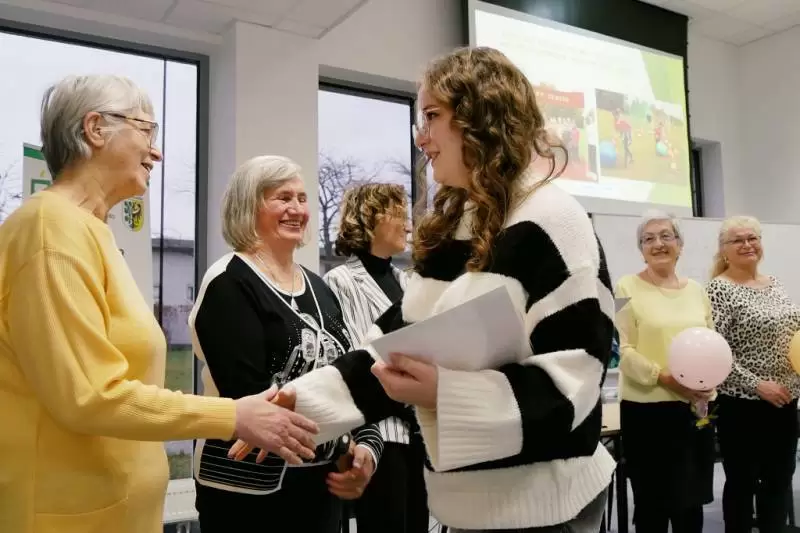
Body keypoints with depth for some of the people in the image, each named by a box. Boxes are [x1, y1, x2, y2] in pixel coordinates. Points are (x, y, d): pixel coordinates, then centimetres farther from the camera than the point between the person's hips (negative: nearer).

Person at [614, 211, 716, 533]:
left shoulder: (696, 289, 11)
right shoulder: (628, 287, -6)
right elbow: (624, 351, -12)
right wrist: (667, 379, -21)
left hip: (696, 408, 5)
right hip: (647, 409, -5)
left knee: (692, 500, 15)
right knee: (652, 503, 6)